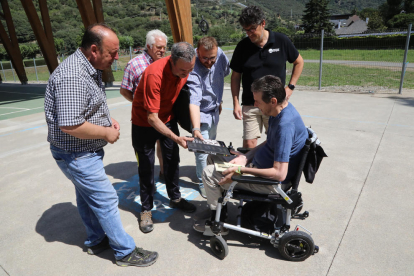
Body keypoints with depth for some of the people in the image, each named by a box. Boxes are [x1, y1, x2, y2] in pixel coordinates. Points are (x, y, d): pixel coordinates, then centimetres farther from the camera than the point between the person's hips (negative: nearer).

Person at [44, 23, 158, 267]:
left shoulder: (91, 68, 6)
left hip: (86, 151, 10)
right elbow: (70, 125, -33)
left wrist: (108, 119, 5)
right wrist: (106, 132, -20)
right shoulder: (73, 76, -28)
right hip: (77, 155, -10)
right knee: (106, 200, -1)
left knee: (88, 196, 21)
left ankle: (96, 240, 40)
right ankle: (126, 252, 15)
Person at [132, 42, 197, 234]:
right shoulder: (154, 74, -34)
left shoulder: (185, 69, -14)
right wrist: (176, 138, -42)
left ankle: (175, 198, 30)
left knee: (172, 160, 12)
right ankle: (146, 209, 17)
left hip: (168, 118, 6)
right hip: (145, 122, -5)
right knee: (146, 166, 1)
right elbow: (152, 118, -34)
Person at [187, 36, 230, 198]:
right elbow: (194, 101, -42)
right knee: (202, 150, -4)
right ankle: (203, 182, 20)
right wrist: (196, 129, -52)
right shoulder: (193, 70, -34)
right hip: (201, 114, -6)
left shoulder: (220, 55, -14)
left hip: (214, 111, 6)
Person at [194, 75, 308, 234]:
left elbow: (279, 174, -33)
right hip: (259, 164, 10)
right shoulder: (282, 110, -1)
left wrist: (241, 170, -26)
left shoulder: (285, 125, -31)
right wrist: (245, 157, -2)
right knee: (213, 157, 14)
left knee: (209, 173, -9)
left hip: (271, 182, -10)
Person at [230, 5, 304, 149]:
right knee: (248, 144, -2)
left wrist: (290, 87, 1)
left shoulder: (281, 41, -3)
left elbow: (299, 62, 11)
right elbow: (235, 76, 6)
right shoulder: (242, 46, -1)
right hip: (250, 105, 0)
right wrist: (236, 103, -1)